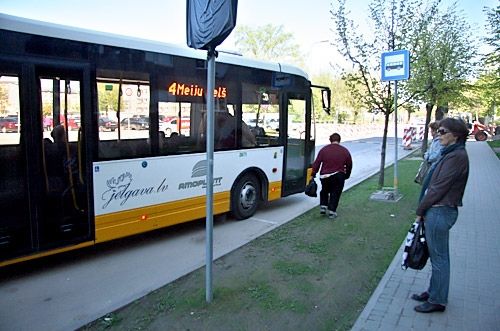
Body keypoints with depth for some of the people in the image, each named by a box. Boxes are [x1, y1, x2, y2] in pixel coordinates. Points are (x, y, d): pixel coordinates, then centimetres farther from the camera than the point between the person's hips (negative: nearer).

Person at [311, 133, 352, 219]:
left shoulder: (324, 150, -1)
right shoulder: (345, 151, 3)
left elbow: (317, 163, -4)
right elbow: (349, 165, 9)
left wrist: (313, 174, 3)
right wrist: (346, 175, 22)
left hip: (325, 176, 0)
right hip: (339, 176, 0)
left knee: (324, 191, 23)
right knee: (335, 193, 10)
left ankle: (323, 206, 16)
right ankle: (332, 212, 7)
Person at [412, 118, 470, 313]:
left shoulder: (456, 156, -19)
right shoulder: (451, 154, 12)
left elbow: (439, 187, -20)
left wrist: (420, 210, -10)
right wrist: (424, 209, 11)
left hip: (440, 212, -10)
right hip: (439, 210, 10)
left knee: (439, 257, 3)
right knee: (437, 255, 19)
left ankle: (437, 300, 17)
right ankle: (433, 292, 33)